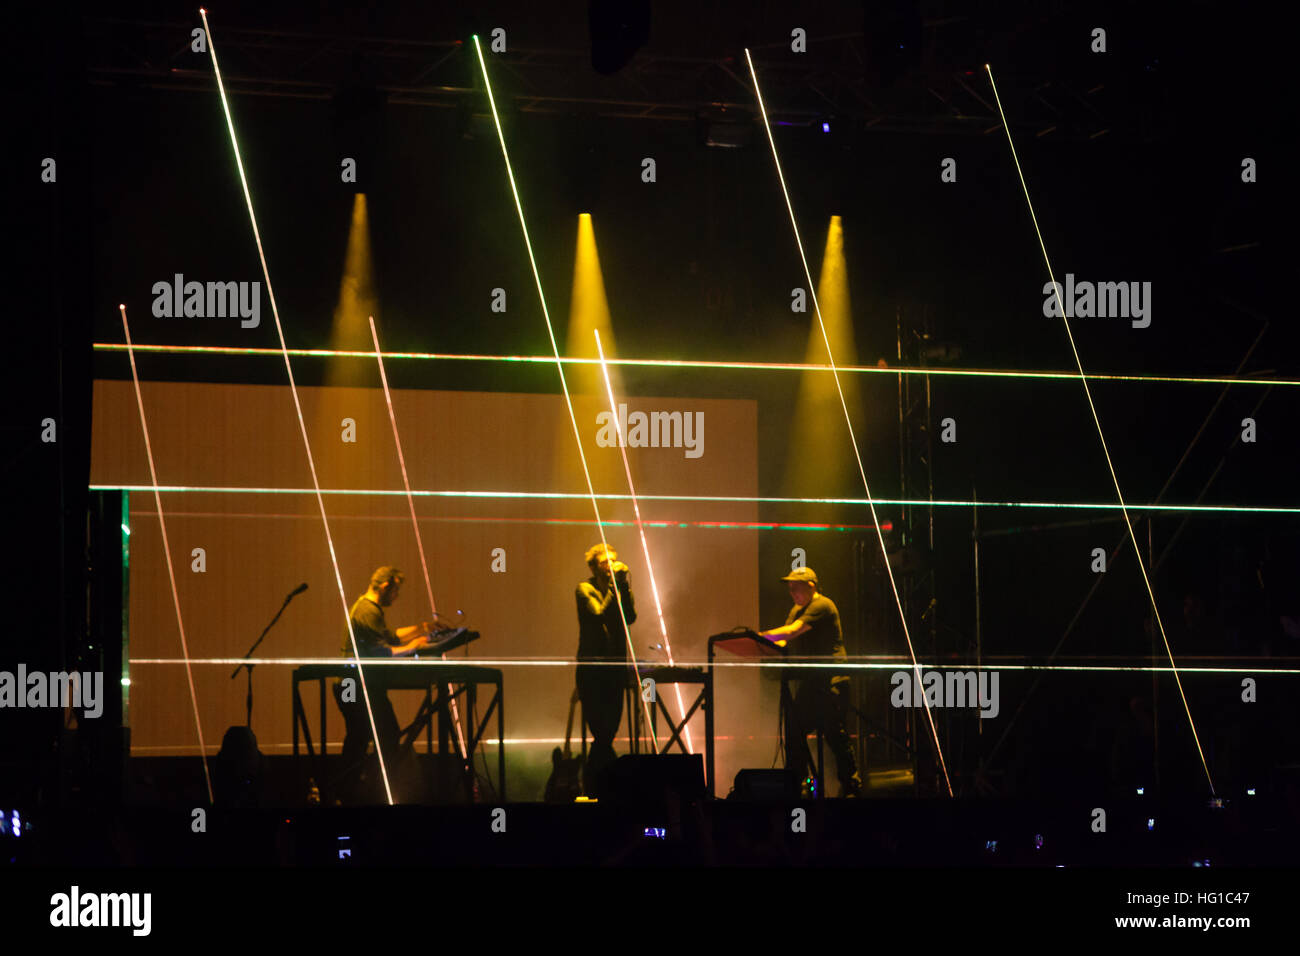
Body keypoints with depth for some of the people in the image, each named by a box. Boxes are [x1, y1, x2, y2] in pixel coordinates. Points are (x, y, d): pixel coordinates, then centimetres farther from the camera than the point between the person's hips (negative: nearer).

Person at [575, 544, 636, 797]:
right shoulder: (585, 590, -2)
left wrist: (624, 585, -10)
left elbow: (630, 617, -4)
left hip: (615, 668, 5)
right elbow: (600, 614, -18)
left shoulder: (616, 589, 13)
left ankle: (592, 785, 14)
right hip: (592, 669, -5)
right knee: (602, 732, -10)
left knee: (607, 734, 6)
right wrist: (615, 586, -15)